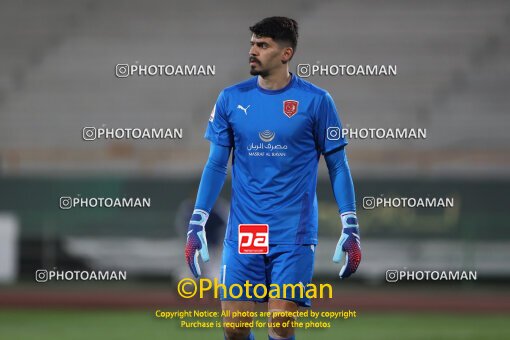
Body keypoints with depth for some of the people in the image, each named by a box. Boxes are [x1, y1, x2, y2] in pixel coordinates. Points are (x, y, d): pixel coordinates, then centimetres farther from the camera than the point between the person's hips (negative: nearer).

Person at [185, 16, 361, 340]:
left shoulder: (316, 101, -3)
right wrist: (196, 227, 4)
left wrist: (351, 230, -2)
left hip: (294, 235, -3)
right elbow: (216, 165, 10)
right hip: (242, 234, 3)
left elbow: (338, 166, 3)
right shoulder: (230, 99, 5)